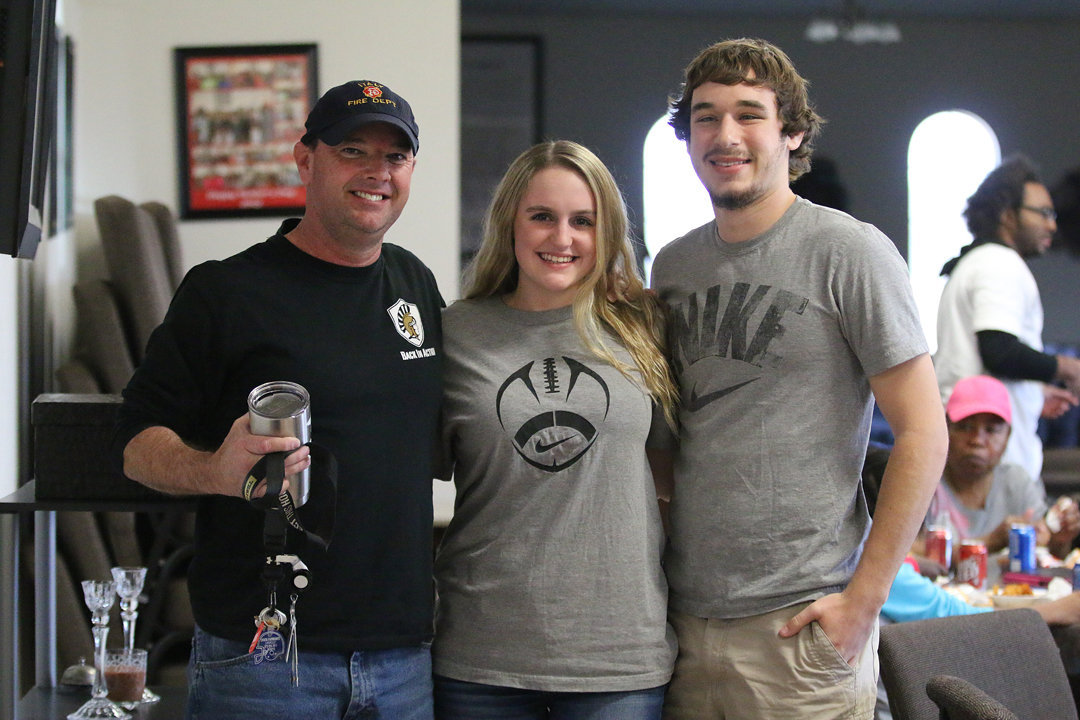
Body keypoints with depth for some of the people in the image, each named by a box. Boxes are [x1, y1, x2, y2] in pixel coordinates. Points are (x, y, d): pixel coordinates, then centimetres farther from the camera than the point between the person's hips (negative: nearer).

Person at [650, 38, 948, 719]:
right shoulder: (673, 265, 10)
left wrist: (864, 598, -12)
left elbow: (923, 432, -8)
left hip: (799, 620, -5)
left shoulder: (851, 252, -6)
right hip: (680, 613, 5)